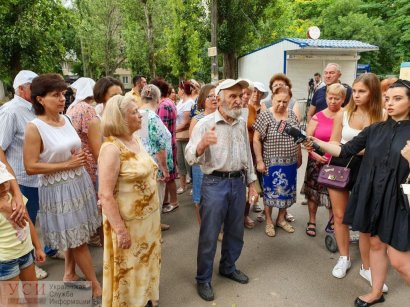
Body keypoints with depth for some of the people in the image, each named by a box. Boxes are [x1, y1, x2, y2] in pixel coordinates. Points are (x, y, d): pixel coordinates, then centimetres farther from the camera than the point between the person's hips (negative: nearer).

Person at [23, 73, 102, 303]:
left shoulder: (66, 119, 5)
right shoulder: (34, 127, -15)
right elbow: (31, 167, -17)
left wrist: (80, 158, 3)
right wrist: (67, 165, -18)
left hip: (79, 183, 6)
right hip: (58, 190, -6)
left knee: (75, 236, 17)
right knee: (77, 239, 5)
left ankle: (70, 274, 40)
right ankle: (96, 287, 19)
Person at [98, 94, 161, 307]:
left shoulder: (136, 141, 5)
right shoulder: (111, 148, -21)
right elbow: (105, 194, -24)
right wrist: (120, 230, -23)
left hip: (148, 218, 8)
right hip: (129, 223, -8)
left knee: (146, 264, 25)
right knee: (129, 269, 13)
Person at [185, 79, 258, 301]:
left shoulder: (242, 123, 6)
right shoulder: (205, 124, -11)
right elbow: (190, 158, -17)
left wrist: (251, 183, 13)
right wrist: (202, 143, -38)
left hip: (238, 182, 6)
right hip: (215, 183, -5)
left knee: (235, 231, 19)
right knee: (209, 235, 6)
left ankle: (228, 267, 42)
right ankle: (203, 279, 26)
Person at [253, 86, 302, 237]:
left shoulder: (292, 115, 4)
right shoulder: (264, 116, -11)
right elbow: (256, 139, -11)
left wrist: (299, 157, 13)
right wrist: (259, 161, -14)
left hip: (290, 163, 5)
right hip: (272, 163, -5)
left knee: (286, 191, 14)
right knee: (270, 192, 7)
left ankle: (281, 219, 33)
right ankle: (269, 221, 24)